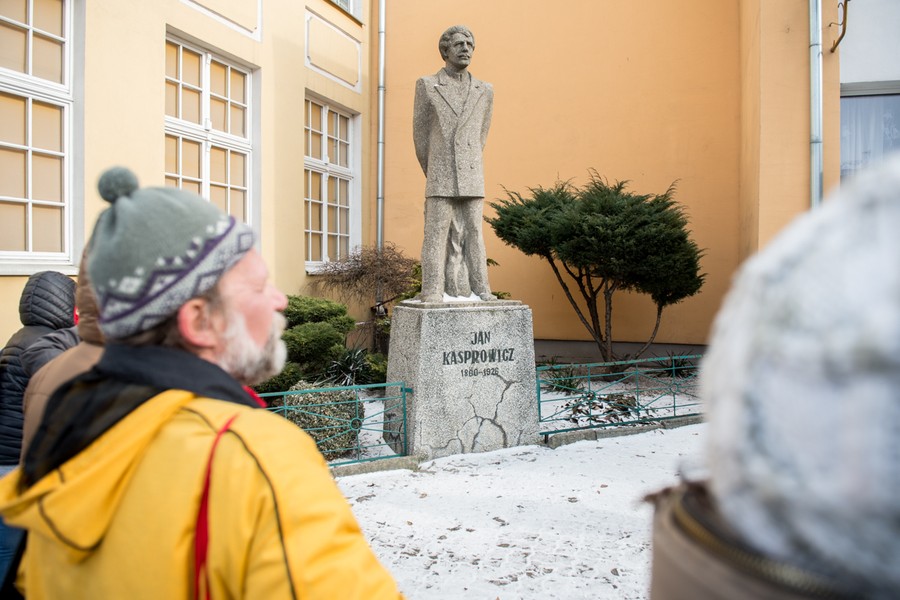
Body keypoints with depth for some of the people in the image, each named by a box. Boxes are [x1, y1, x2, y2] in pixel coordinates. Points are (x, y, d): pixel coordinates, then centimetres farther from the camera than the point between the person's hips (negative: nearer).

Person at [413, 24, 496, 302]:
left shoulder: (485, 91, 10)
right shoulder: (426, 85, 1)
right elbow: (420, 134, 6)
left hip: (472, 180, 3)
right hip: (440, 179, -3)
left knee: (472, 235, 3)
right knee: (437, 235, -5)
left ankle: (478, 289, 8)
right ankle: (433, 290, -2)